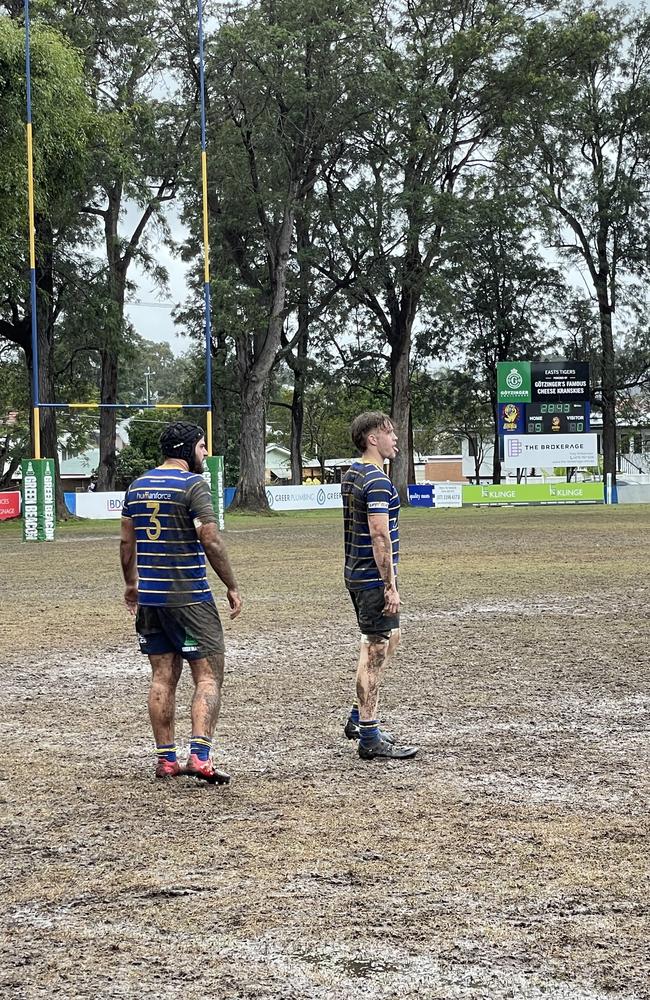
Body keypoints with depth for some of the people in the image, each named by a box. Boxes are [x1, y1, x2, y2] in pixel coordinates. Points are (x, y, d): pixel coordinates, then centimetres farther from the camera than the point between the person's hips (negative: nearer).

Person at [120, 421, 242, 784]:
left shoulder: (138, 486, 11)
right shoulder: (193, 484, -10)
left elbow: (127, 542, 16)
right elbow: (211, 541, -16)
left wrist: (131, 584, 28)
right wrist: (233, 587, -9)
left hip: (150, 596, 7)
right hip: (189, 597, -7)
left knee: (163, 678, 12)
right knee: (209, 676, -2)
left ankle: (166, 759, 14)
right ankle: (200, 756, -14)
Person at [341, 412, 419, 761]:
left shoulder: (351, 475, 13)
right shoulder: (378, 481, -19)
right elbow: (380, 536, -23)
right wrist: (391, 586, -21)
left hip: (356, 573, 10)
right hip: (373, 578, -10)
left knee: (390, 637, 21)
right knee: (375, 653, -4)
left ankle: (358, 719, 24)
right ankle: (369, 737, 1)